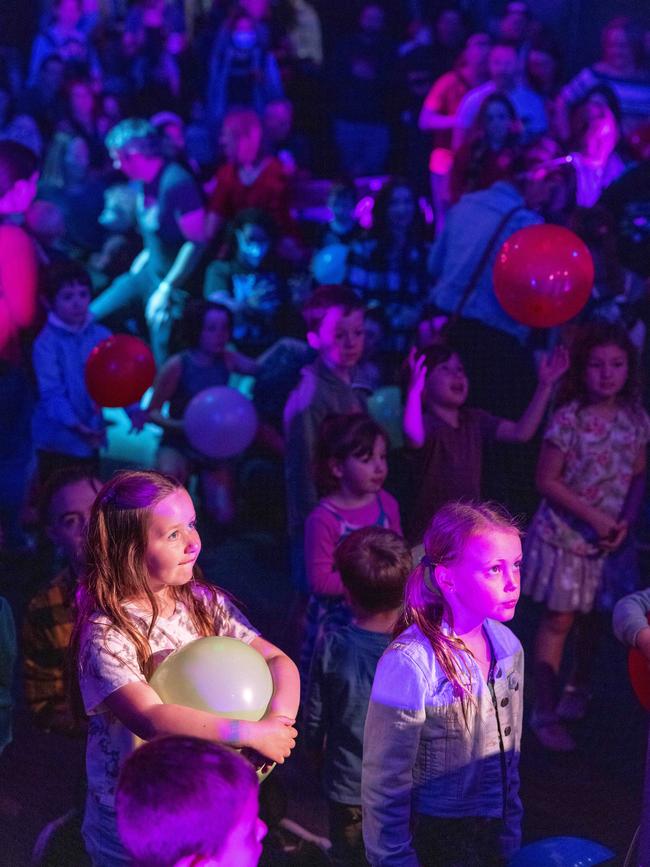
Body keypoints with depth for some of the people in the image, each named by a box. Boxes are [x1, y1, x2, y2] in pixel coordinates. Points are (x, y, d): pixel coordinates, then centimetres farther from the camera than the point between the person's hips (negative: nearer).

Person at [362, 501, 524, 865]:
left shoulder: (507, 646, -4)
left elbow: (509, 758, 9)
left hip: (492, 836, 6)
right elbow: (385, 786, -19)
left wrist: (511, 837, 13)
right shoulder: (410, 664, -26)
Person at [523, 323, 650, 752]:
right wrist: (595, 516, -19)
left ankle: (578, 688, 42)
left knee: (592, 617, 19)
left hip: (610, 537, 4)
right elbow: (548, 480, -15)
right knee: (559, 620, 0)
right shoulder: (569, 418, -18)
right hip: (567, 534, -4)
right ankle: (546, 713, 7)